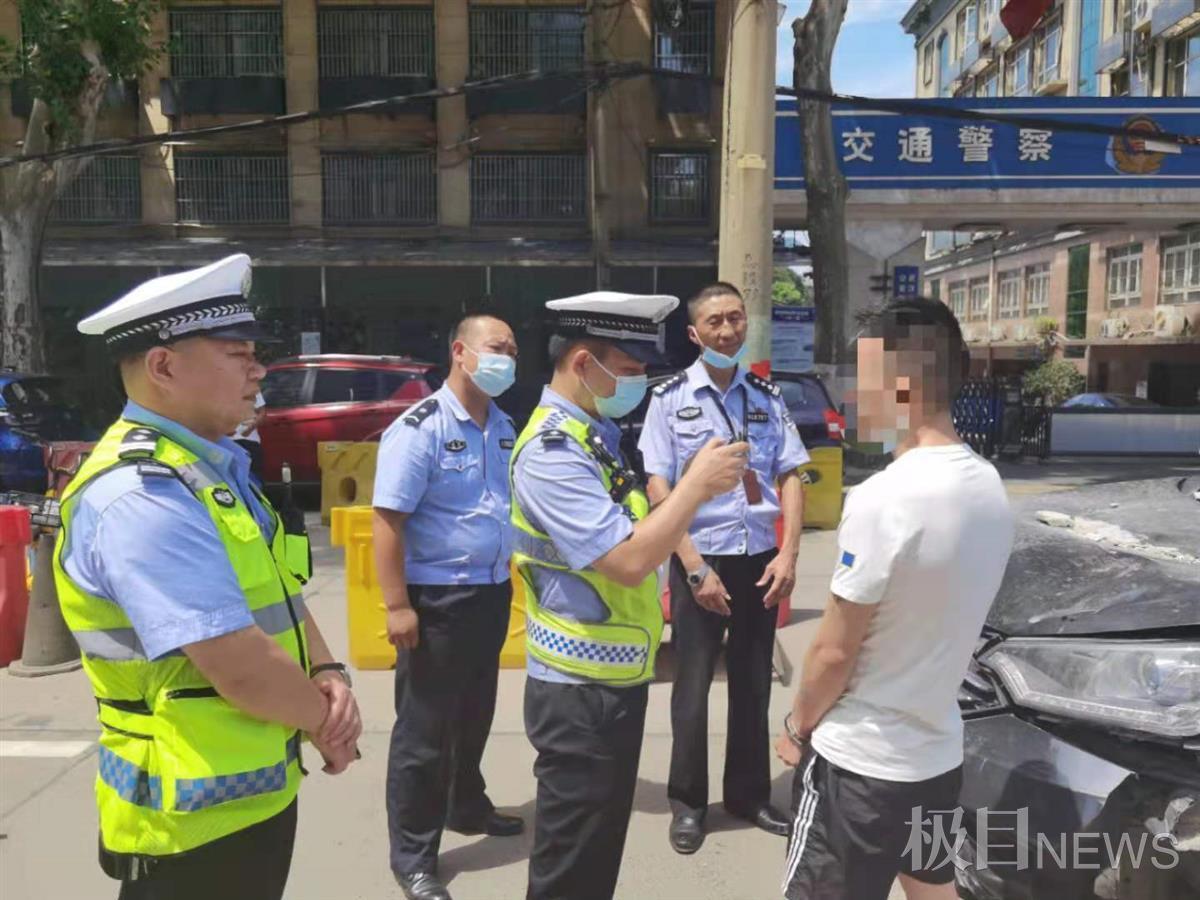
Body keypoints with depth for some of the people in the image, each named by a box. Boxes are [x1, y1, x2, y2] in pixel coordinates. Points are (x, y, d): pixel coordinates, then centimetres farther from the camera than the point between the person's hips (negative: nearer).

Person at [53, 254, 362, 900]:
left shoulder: (216, 468, 6)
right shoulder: (140, 494, -25)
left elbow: (280, 598, 10)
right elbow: (242, 669, -28)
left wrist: (328, 677, -8)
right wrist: (326, 717, -10)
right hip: (195, 821, -9)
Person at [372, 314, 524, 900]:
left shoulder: (505, 428, 8)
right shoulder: (419, 428, -16)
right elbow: (388, 520, -19)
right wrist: (397, 606, -23)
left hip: (493, 593, 8)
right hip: (438, 599, -7)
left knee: (475, 715, 23)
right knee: (425, 729, 4)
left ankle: (467, 807, 45)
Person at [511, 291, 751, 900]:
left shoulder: (595, 435, 8)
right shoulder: (552, 451, -23)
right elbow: (630, 561, -29)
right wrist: (697, 483, -22)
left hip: (615, 679, 10)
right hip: (581, 692, -9)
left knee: (602, 846, 24)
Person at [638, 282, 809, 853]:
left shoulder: (768, 398, 5)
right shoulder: (671, 397, -5)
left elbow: (790, 479, 5)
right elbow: (658, 489, -8)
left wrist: (787, 555, -6)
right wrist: (694, 566, -14)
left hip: (760, 559, 4)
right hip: (700, 558, -3)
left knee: (754, 682, 15)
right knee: (693, 683, 7)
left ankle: (749, 794, 32)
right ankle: (687, 802, 25)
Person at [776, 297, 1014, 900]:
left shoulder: (883, 499, -26)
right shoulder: (989, 488, 0)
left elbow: (834, 651, -19)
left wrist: (797, 727, -1)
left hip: (859, 760, -7)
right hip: (938, 750, 7)